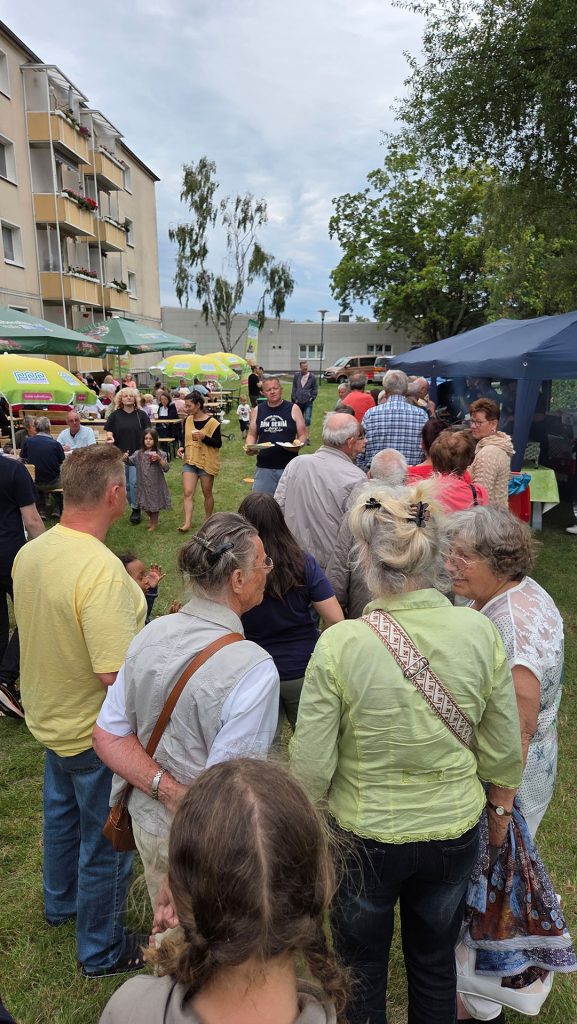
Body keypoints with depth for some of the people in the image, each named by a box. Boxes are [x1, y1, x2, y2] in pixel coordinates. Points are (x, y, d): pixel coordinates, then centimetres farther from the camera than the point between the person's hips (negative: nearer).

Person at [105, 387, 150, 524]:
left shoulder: (141, 415, 3)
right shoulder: (115, 415, 6)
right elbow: (109, 432, 7)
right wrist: (110, 438, -15)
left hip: (137, 455, -2)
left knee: (134, 483, -9)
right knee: (126, 485, 8)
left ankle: (136, 509, 2)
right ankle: (134, 507, 22)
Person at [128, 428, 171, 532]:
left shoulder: (160, 454, -7)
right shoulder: (139, 453, 0)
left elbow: (166, 469, -11)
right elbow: (130, 461, -9)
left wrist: (159, 459, -25)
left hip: (155, 484, -3)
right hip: (143, 484, 3)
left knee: (155, 504, 9)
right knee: (145, 505, 15)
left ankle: (154, 523, 28)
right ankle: (151, 519, 41)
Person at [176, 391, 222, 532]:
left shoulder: (212, 422, -12)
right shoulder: (187, 420, 4)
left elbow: (218, 443, -12)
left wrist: (203, 437, -26)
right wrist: (182, 448, -4)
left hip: (207, 462, -4)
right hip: (190, 461, 4)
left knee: (207, 493, 10)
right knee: (187, 492, -8)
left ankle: (208, 521, 27)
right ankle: (187, 523, -8)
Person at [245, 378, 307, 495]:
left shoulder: (293, 409, 1)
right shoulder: (257, 410, 8)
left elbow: (302, 434, 3)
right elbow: (252, 434, 14)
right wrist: (249, 447, -7)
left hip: (289, 467, -2)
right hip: (264, 468, 2)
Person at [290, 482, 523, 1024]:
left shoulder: (341, 644, -27)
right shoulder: (479, 633, -18)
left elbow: (311, 768, -18)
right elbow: (504, 753, -6)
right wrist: (500, 812, 14)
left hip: (365, 839, -2)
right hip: (455, 835, 3)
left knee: (362, 970, 26)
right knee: (436, 964, 30)